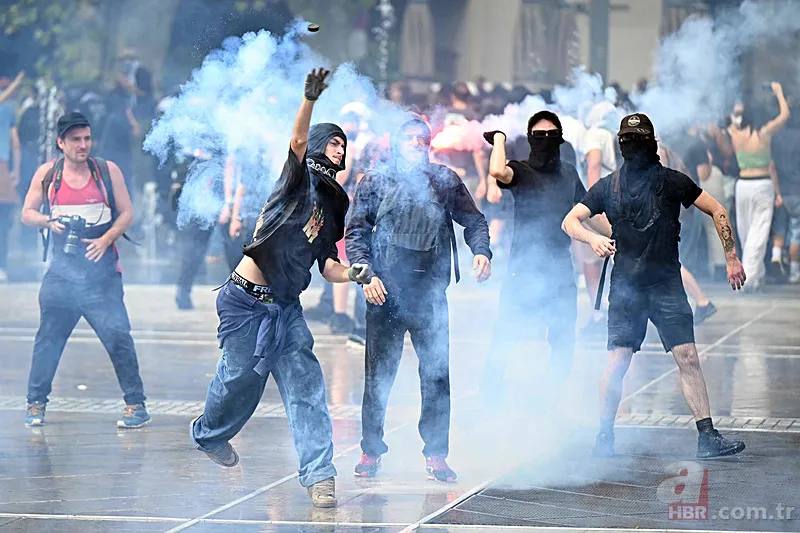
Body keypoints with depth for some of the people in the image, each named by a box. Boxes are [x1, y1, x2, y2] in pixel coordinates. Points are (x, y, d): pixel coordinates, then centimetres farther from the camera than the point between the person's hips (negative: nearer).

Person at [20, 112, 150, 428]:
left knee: (118, 335, -11)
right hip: (62, 270, 2)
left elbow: (126, 213, 4)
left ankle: (136, 405, -3)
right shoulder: (47, 174, 5)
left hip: (101, 271, -2)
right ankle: (36, 404, 20)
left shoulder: (108, 171, 2)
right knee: (48, 337, 7)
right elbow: (27, 214, 10)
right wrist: (48, 221, -11)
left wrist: (107, 239, -13)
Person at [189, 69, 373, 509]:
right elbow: (297, 140, -23)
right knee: (241, 379, 6)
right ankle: (208, 435, 36)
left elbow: (329, 267, 14)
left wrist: (355, 273, -8)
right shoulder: (300, 178, -2)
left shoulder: (332, 206, 16)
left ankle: (319, 476, -12)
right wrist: (310, 100, -40)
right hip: (246, 302, -6)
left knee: (306, 386, -7)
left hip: (286, 309, 6)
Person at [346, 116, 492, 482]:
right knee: (378, 375, 3)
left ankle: (436, 455, 9)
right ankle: (371, 450, 14)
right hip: (386, 291, -1)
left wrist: (481, 252, -7)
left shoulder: (446, 181, 10)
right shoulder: (376, 181, 7)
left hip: (431, 293, 1)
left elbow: (473, 221, 12)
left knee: (437, 374, 1)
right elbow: (356, 233, 3)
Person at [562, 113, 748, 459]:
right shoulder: (608, 187, 7)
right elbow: (570, 221, 7)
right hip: (625, 284, 1)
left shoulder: (672, 181, 2)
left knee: (687, 358, -8)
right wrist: (592, 238, -15)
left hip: (667, 284, -1)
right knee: (618, 360, -5)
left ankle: (707, 437, -8)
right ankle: (604, 437, 7)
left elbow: (717, 212, 6)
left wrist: (732, 259, 1)